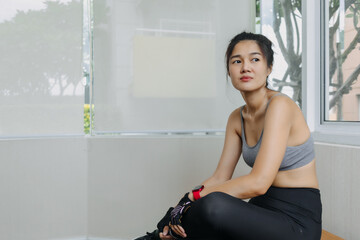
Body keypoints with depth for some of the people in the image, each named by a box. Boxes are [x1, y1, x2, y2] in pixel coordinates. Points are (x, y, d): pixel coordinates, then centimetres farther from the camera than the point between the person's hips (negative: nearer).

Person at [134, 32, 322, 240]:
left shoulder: (280, 105, -17)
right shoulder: (237, 118, 7)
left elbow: (258, 182, -26)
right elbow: (219, 178, 5)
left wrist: (192, 197, -21)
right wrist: (183, 208, -10)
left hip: (297, 221, -6)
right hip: (263, 210, 6)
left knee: (214, 205, -30)